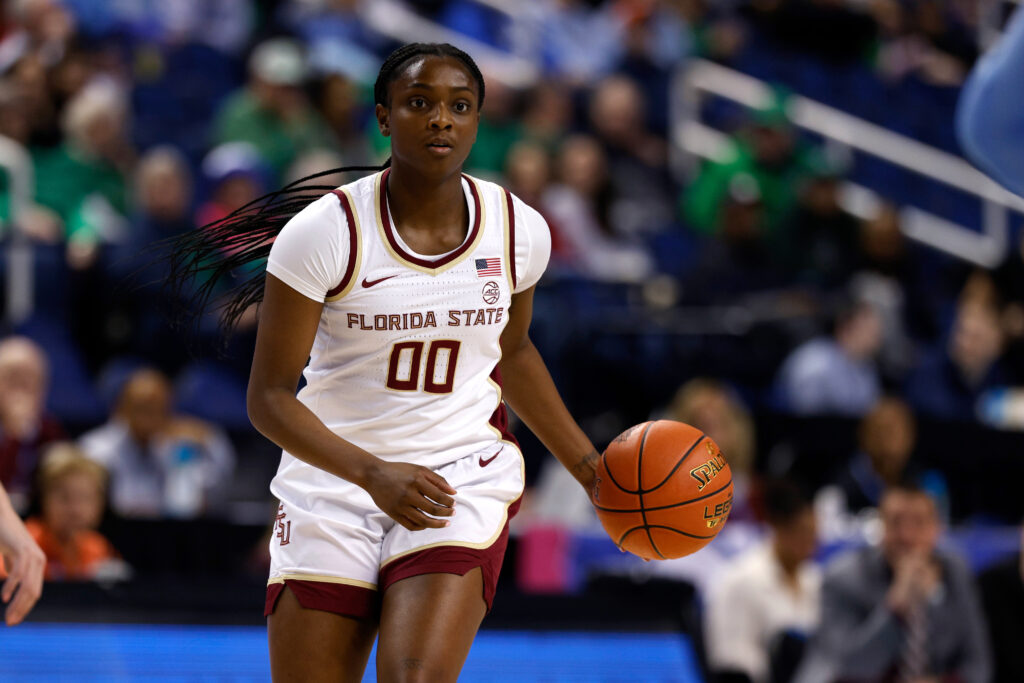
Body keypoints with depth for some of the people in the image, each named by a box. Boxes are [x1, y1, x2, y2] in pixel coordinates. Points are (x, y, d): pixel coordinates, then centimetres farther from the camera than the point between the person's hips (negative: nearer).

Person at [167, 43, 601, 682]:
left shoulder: (520, 229, -1)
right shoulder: (323, 232, -13)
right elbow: (269, 398, -12)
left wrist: (588, 464, 19)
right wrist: (374, 474, -26)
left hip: (465, 479, 1)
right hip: (335, 483, -1)